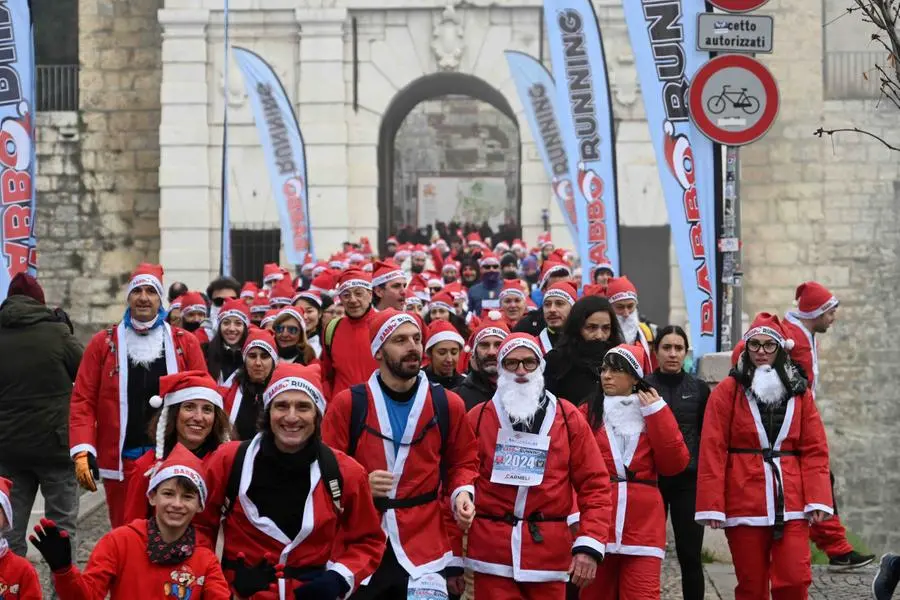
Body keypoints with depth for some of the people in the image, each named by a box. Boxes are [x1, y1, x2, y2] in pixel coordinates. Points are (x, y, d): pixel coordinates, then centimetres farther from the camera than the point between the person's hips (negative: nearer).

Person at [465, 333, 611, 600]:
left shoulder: (568, 417, 5)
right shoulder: (478, 418, 4)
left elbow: (594, 483, 3)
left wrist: (590, 544, -8)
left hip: (549, 552, 1)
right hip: (491, 553, -1)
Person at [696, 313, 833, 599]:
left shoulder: (799, 392, 9)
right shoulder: (728, 391, 1)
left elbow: (815, 450, 6)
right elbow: (712, 451, -4)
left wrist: (818, 498, -6)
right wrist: (711, 505, -10)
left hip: (791, 504, 2)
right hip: (744, 504, -1)